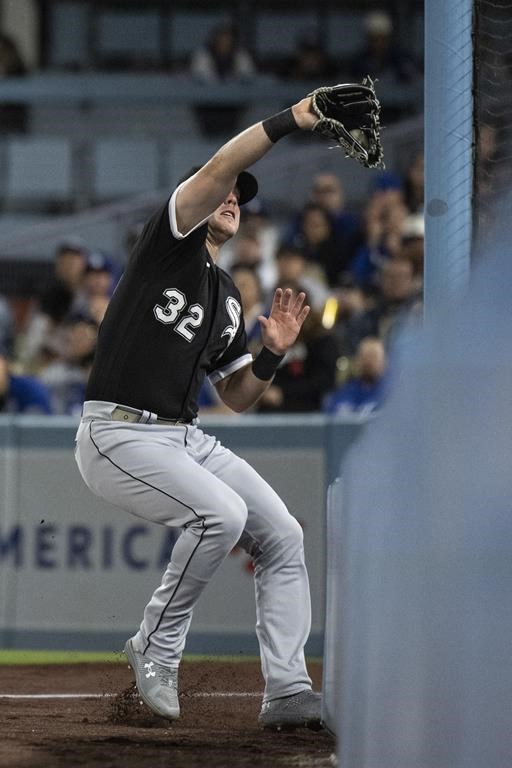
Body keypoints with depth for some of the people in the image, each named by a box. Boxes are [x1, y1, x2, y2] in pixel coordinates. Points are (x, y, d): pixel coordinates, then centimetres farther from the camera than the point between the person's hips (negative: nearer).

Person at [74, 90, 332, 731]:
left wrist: (274, 352, 2)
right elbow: (216, 171, -18)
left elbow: (237, 397, 21)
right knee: (222, 511, -28)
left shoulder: (228, 299, 21)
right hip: (119, 434, -9)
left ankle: (287, 692, -5)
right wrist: (291, 120, -23)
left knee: (283, 536, -2)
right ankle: (155, 649, -10)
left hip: (186, 438, 9)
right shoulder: (170, 243, 0)